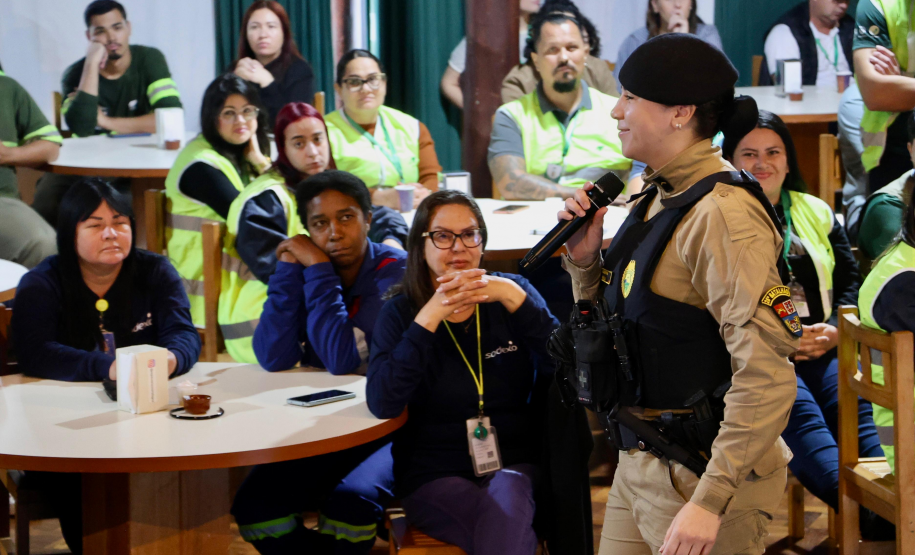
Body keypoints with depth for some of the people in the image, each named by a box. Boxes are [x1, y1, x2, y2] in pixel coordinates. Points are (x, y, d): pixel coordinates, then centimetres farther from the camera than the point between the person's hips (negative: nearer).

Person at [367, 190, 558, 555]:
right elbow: (382, 404, -15)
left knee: (506, 515, -32)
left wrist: (515, 299, -18)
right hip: (435, 474, -1)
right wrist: (430, 316, -19)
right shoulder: (400, 313, 3)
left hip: (513, 462, 1)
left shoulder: (511, 291, 8)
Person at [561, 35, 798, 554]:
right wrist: (584, 259, 1)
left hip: (700, 471, -9)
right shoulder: (658, 198, 9)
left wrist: (709, 501, -29)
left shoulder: (722, 213, -20)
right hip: (640, 464, 9)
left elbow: (766, 376, -26)